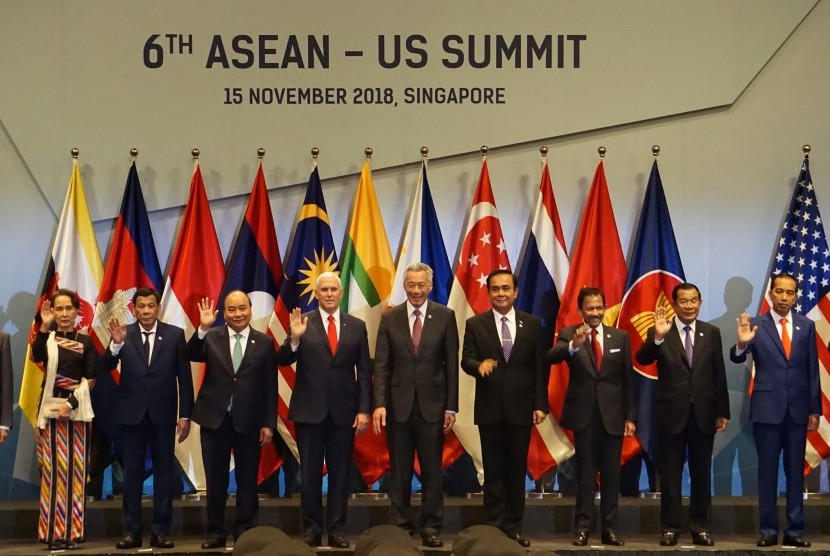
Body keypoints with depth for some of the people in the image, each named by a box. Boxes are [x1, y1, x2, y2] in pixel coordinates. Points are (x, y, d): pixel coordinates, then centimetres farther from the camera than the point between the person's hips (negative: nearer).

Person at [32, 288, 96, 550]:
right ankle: (54, 532, -3)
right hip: (50, 407, 0)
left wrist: (72, 403, -13)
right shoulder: (47, 338, 6)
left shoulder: (85, 342, 7)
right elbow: (37, 357, -17)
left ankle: (72, 531, 1)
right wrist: (44, 326, -27)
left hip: (77, 409, 1)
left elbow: (90, 380, 0)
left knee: (74, 468, 0)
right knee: (53, 467, -3)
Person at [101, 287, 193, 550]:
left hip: (163, 414, 0)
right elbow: (106, 366, -12)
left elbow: (184, 377, 0)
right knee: (132, 474, 5)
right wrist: (115, 343, -31)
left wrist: (185, 415, -3)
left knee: (164, 472, 5)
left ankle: (160, 531, 11)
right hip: (132, 414, 0)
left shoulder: (175, 334, -1)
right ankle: (131, 531, 11)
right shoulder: (124, 334, -1)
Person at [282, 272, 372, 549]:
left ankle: (337, 529, 13)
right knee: (310, 472, 5)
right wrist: (294, 338, -25)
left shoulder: (357, 326, 5)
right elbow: (284, 361, -7)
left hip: (343, 411, 1)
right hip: (309, 410, -1)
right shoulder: (302, 323, 0)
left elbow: (364, 372, 5)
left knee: (340, 472, 6)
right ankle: (312, 528, 16)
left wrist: (364, 409, -2)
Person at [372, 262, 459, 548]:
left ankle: (430, 528, 12)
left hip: (432, 405, -1)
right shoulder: (390, 318, 3)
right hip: (398, 405, 1)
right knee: (399, 471, 7)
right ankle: (401, 526, 17)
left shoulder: (445, 316, 1)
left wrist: (451, 407, -2)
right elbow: (381, 365, 1)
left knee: (432, 470, 4)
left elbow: (451, 364, 1)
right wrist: (379, 404, -9)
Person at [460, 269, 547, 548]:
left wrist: (540, 405, -3)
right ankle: (495, 526, 11)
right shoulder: (475, 324, 3)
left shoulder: (532, 324, 5)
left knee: (517, 470, 6)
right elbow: (466, 360, -2)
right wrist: (479, 365, -26)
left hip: (521, 408, 1)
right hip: (490, 408, -1)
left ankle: (514, 527, 14)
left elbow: (540, 368, 3)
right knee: (493, 471, 5)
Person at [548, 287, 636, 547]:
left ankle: (609, 528, 12)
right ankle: (582, 528, 8)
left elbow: (628, 379, 5)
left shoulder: (620, 337, 5)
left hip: (613, 415, 2)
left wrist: (631, 416, 1)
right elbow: (552, 357, -22)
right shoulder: (569, 335, -2)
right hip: (584, 414, -2)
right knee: (585, 474, 3)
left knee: (611, 474, 6)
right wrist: (573, 345, -42)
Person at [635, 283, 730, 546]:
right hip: (671, 413, -2)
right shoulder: (659, 333, -3)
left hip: (703, 413, 2)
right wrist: (657, 336, -34)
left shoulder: (711, 333, 5)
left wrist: (723, 412, 3)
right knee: (670, 474, 5)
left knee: (702, 473, 8)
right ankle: (670, 527, 11)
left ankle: (700, 526, 16)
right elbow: (642, 359, -18)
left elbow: (719, 375, 5)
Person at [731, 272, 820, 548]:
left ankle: (794, 530, 13)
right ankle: (768, 529, 10)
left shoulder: (807, 326, 4)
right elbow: (737, 358, -13)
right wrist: (741, 343, -36)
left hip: (798, 408, 2)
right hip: (767, 407, -2)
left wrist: (815, 409, 3)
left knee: (796, 470, 7)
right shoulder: (756, 324, -3)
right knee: (767, 470, 5)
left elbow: (813, 370, 5)